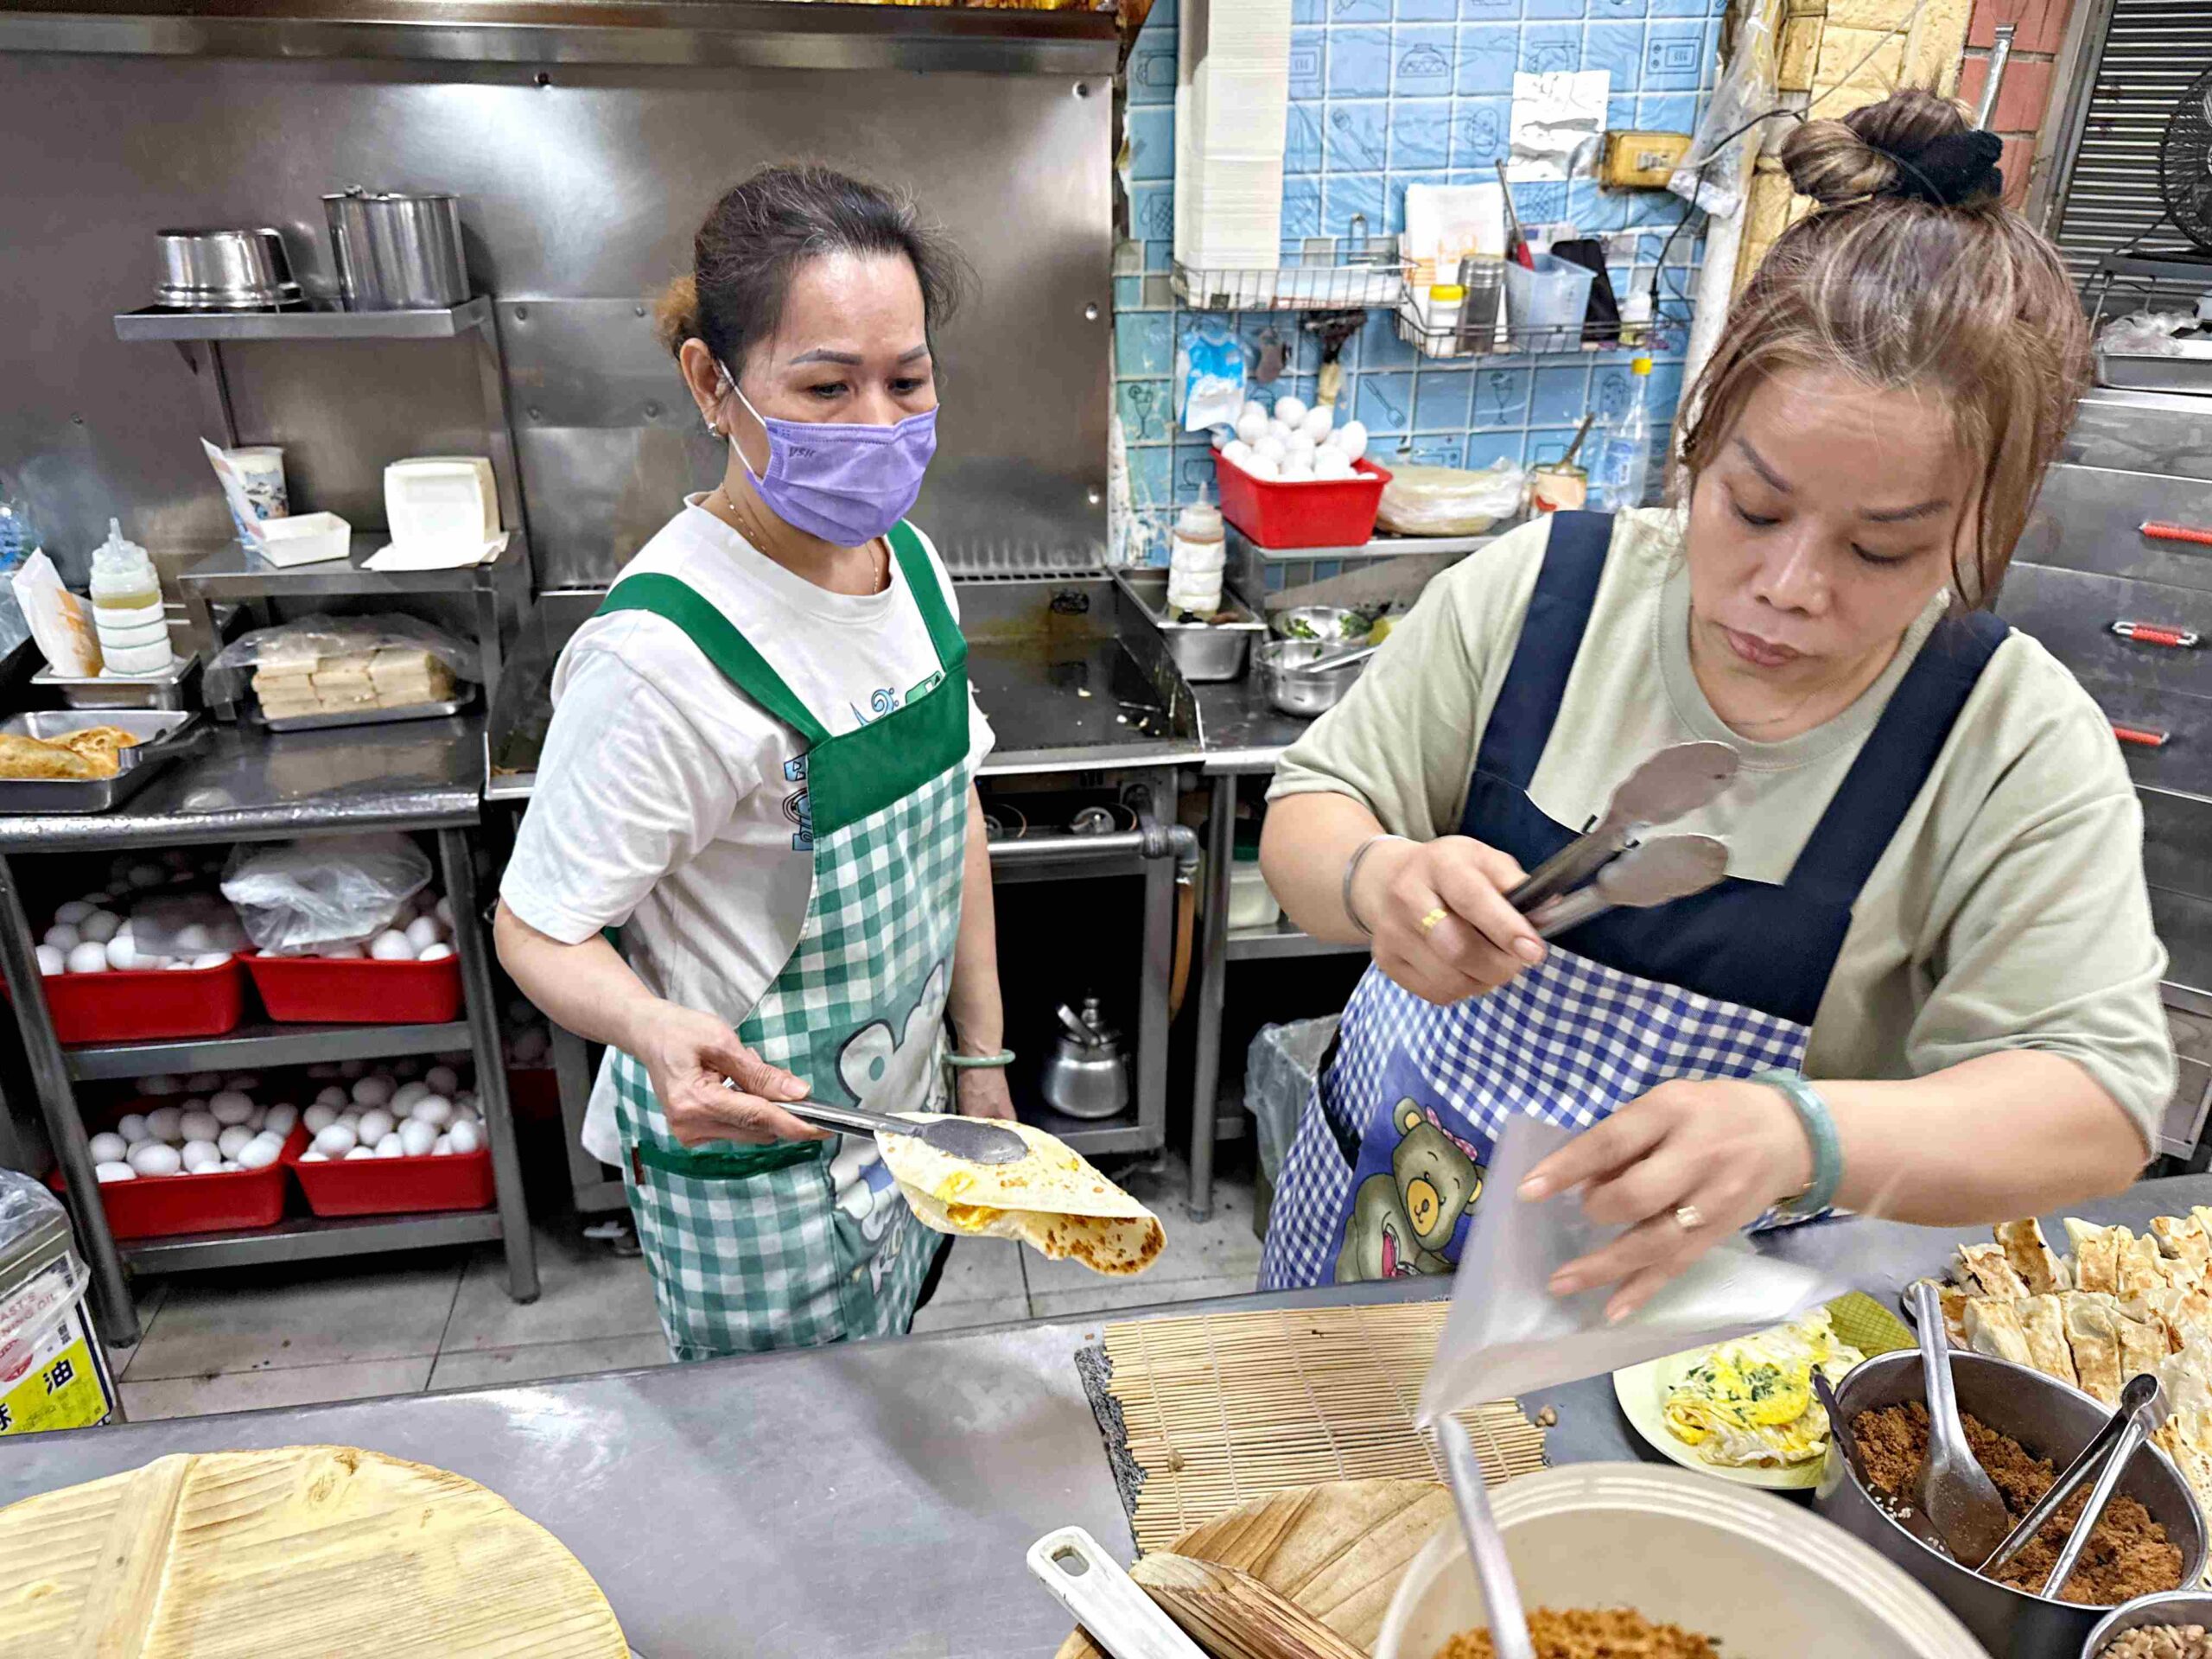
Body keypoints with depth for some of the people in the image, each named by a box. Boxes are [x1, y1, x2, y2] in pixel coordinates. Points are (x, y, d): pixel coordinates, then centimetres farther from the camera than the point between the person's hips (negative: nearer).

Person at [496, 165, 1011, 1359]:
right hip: (752, 1161, -7)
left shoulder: (908, 561, -4)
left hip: (897, 1115, 7)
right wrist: (659, 1030, -40)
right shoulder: (661, 654, -28)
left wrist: (981, 1053, 8)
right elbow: (535, 927, -19)